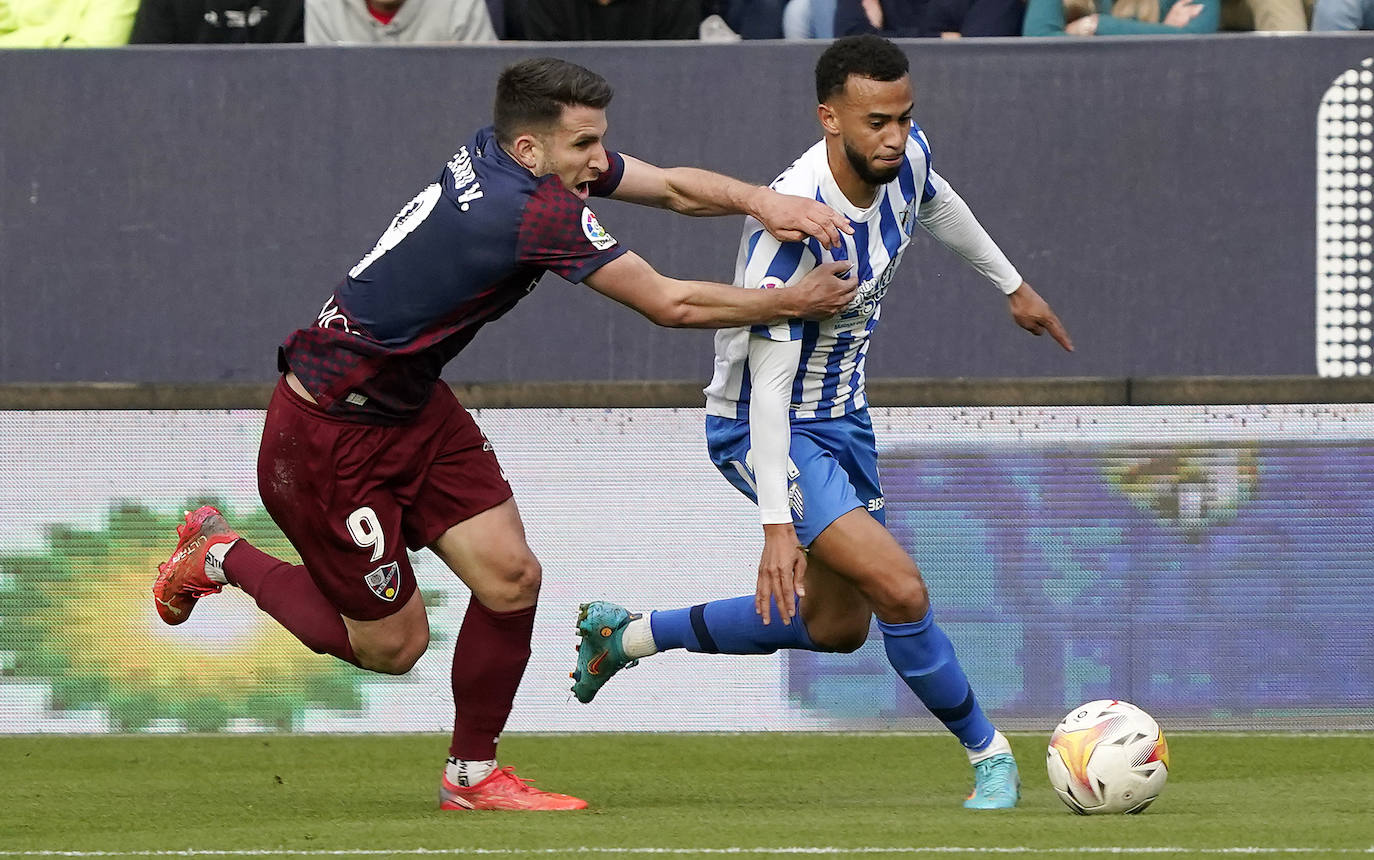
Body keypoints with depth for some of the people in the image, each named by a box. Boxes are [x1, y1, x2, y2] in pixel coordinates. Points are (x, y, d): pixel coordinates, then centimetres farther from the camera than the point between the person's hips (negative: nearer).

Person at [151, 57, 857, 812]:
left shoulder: (501, 156, -4)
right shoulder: (537, 212, -30)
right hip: (330, 433, -9)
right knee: (392, 645, 3)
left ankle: (472, 775, 16)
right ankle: (222, 558, 21)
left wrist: (761, 199, -16)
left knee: (510, 578, 1)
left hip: (414, 408, 9)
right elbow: (669, 304, -22)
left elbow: (673, 186, 3)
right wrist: (792, 304, -11)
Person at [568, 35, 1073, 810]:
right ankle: (990, 754, -3)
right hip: (767, 428, -9)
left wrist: (1012, 285, 30)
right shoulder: (790, 223, -34)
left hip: (843, 417, 9)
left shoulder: (905, 158, -11)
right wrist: (778, 525, -35)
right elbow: (768, 381, -32)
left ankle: (627, 635, 34)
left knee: (838, 624, 20)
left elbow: (937, 204, 17)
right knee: (900, 591, -23)